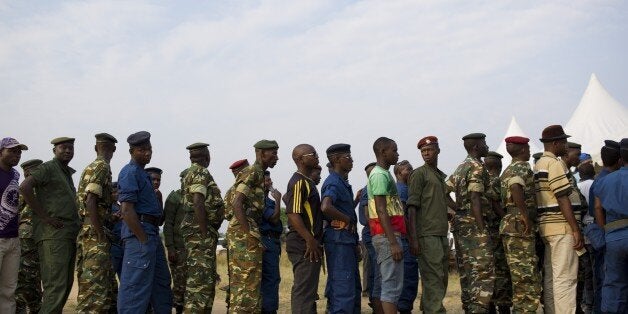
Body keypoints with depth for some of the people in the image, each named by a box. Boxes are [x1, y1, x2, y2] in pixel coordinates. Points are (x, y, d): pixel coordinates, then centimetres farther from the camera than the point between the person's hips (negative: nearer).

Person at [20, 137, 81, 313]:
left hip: (69, 235, 9)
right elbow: (25, 188, -17)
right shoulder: (48, 168, -4)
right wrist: (45, 217, -17)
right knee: (56, 285, -13)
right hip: (54, 234, -9)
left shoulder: (68, 173, 22)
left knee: (67, 283, 12)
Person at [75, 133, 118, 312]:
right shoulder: (102, 167, -10)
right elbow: (90, 202, -20)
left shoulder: (90, 167, 18)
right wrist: (101, 235, -18)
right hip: (95, 233, -9)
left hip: (88, 231, 9)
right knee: (94, 284, -9)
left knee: (107, 284, 14)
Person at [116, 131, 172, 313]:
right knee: (136, 286, -7)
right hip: (140, 233, -10)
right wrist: (143, 240, -19)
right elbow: (127, 210, -19)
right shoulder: (130, 172, -11)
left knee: (162, 284, 15)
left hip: (152, 234, 10)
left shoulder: (141, 173, 19)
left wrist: (153, 239, 17)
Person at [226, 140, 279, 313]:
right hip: (243, 232, -10)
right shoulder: (252, 173, -10)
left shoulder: (259, 174, 20)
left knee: (253, 280, 13)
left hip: (249, 231, 10)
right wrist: (249, 234, -21)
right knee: (245, 279, -9)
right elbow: (237, 204, -20)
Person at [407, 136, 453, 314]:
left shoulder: (442, 176, 18)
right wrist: (414, 237, -16)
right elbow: (412, 207, -10)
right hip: (427, 234, -8)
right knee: (433, 279, -9)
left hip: (442, 234, 8)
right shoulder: (419, 174, -4)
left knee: (442, 277, 14)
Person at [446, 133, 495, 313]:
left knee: (466, 270, 11)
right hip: (473, 223, -9)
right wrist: (482, 229, -19)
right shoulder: (477, 168, -11)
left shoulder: (461, 167, 17)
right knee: (483, 270, -9)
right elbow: (475, 200, -18)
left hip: (460, 222, 9)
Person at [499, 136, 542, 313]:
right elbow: (515, 187, -29)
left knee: (518, 277, 12)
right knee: (528, 278, -9)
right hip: (520, 226, -9)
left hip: (508, 223, 9)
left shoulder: (507, 171, 20)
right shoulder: (523, 167, -8)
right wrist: (526, 216, -25)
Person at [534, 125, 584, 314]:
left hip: (547, 226, 10)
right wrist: (576, 229, -16)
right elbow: (563, 198, -17)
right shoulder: (555, 163, -11)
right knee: (565, 277, -9)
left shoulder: (539, 164, 19)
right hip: (562, 227, -10)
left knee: (551, 276, 12)